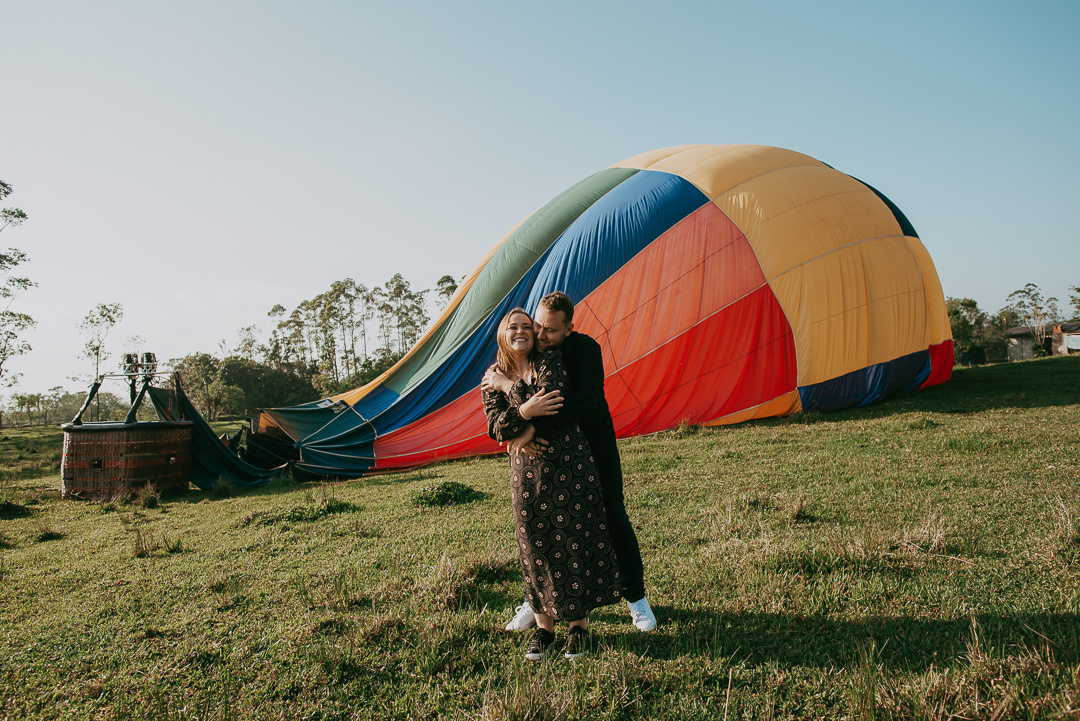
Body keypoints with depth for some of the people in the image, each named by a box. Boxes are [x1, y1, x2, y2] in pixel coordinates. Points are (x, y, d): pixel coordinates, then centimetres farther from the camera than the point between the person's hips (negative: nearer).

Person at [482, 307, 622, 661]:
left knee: (575, 539, 1)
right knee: (536, 545, 5)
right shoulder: (494, 379, 7)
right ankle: (543, 626, 19)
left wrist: (506, 384, -11)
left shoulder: (550, 360, 0)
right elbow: (496, 428, -5)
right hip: (527, 471, 2)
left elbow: (552, 397, -20)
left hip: (570, 463, -2)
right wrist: (525, 411, -24)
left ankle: (579, 625, 16)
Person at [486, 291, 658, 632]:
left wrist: (535, 427, -48)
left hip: (594, 439, -3)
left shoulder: (585, 349, -28)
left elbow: (584, 402, -41)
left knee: (613, 517, -2)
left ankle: (636, 597, 16)